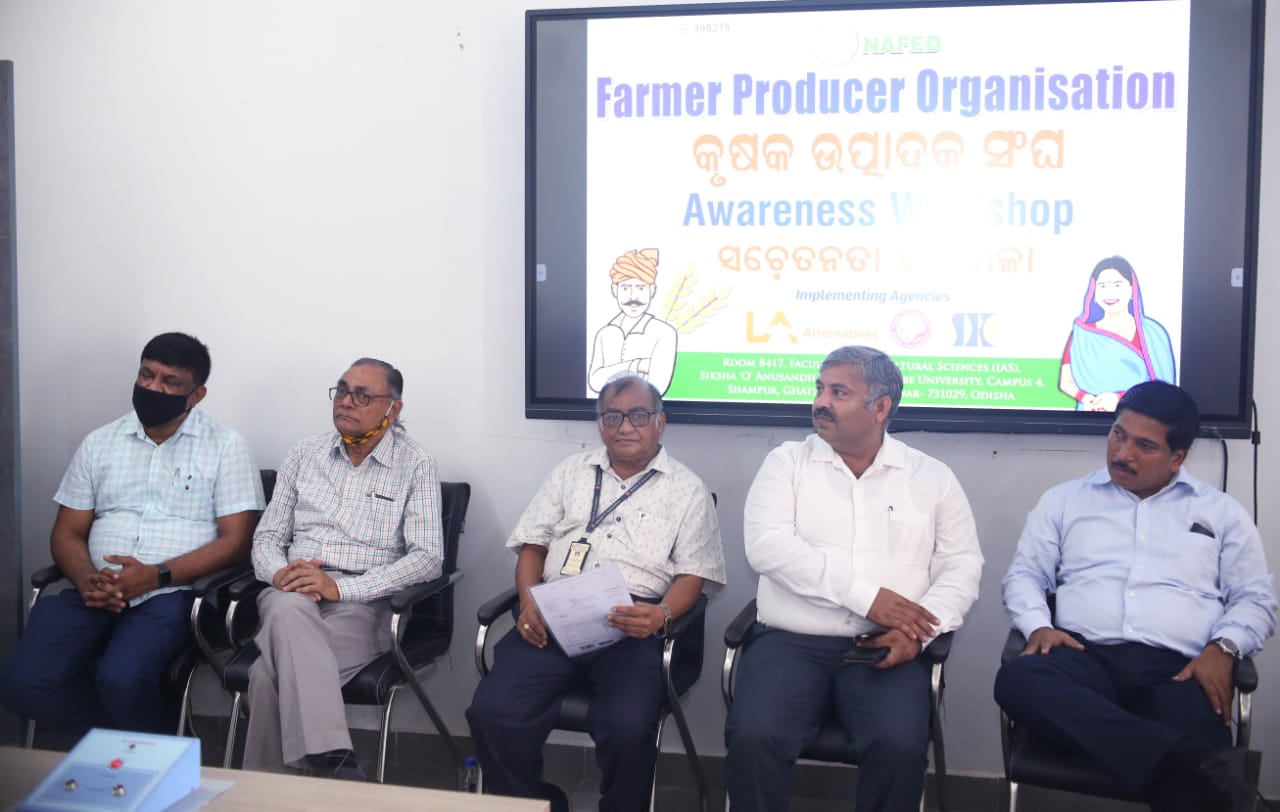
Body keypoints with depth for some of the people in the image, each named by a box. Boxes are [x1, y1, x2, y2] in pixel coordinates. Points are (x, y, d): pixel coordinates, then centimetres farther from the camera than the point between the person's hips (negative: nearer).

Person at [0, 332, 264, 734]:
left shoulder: (225, 446, 3)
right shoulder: (99, 443, 15)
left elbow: (236, 540, -4)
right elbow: (66, 533, 14)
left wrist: (157, 576, -17)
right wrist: (87, 580, -10)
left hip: (171, 593, -4)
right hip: (95, 592, 4)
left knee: (121, 681, -31)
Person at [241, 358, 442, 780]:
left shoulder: (415, 464, 3)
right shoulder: (305, 453, 17)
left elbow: (428, 556, -7)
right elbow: (267, 535, 18)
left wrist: (341, 587, -16)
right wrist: (280, 572, -8)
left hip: (363, 604, -3)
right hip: (291, 595, 4)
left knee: (271, 671, -32)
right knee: (288, 609, -35)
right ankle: (332, 760, -38)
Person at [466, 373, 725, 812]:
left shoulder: (687, 489, 12)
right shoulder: (572, 471, 21)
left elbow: (692, 574, 5)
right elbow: (533, 545, 18)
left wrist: (662, 614, -17)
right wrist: (529, 601, -2)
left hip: (633, 625, -3)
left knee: (628, 727, -31)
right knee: (492, 712, -21)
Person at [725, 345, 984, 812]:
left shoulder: (932, 477, 11)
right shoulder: (787, 462, 7)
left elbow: (962, 566, 8)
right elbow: (766, 546, -8)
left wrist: (917, 631, -12)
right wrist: (866, 595, -16)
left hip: (886, 650, 1)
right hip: (791, 641, 0)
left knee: (900, 746, -28)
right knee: (752, 737, -28)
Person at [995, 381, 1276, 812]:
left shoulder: (1222, 512, 19)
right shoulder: (1065, 500, 19)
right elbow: (1024, 574, 16)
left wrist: (1223, 648, -6)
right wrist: (1038, 626, -6)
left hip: (1176, 668, -2)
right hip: (1086, 654, 2)